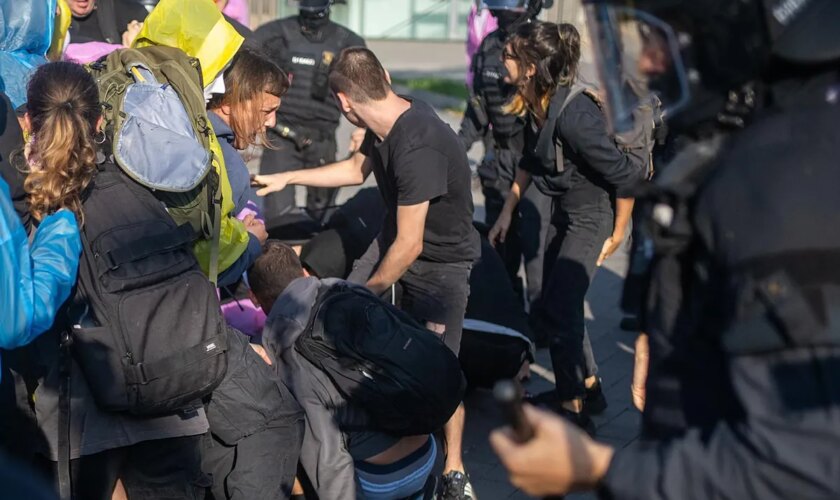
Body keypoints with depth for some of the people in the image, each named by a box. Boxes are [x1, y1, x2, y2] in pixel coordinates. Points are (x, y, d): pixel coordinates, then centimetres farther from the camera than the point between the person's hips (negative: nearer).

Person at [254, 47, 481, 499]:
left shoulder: (417, 148, -34)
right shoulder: (388, 123, -7)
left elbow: (409, 247, -26)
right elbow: (357, 169, 17)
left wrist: (369, 292, -9)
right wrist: (287, 178, 17)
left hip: (442, 262, -8)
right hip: (398, 237, 8)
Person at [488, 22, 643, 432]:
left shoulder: (573, 116, -32)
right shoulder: (535, 105, -8)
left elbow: (627, 175, -24)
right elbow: (530, 162, 11)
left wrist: (617, 236, -14)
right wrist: (507, 211, 11)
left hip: (592, 215, -8)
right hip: (564, 210, 8)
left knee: (556, 310, -6)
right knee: (561, 305, 16)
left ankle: (574, 412, 8)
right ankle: (587, 389, 34)